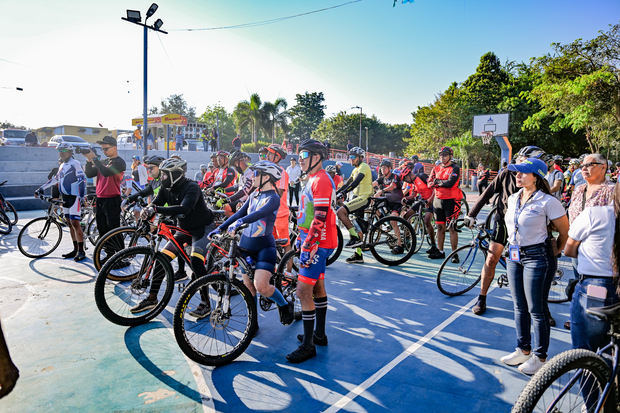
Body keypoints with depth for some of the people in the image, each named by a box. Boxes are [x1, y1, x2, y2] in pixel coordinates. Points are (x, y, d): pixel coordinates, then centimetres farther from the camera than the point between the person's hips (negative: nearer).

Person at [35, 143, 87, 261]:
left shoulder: (74, 164, -9)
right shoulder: (62, 165, 18)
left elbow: (83, 179, -17)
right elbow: (55, 179, 28)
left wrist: (82, 196, -25)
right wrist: (41, 189, 28)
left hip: (74, 197, -9)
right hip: (65, 197, 9)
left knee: (75, 223, -12)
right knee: (70, 224, 9)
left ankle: (81, 251, -8)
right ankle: (75, 249, 16)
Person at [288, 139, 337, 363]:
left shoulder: (322, 180, -17)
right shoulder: (312, 179, 16)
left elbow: (320, 218, -24)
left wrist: (308, 245, -24)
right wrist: (301, 237, 22)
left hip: (317, 243, -11)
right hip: (314, 242, 11)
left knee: (303, 290, -9)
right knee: (317, 287, 17)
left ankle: (308, 345, 0)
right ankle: (319, 334, 31)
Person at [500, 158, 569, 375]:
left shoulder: (548, 202, -14)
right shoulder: (513, 199, 6)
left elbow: (566, 232, -5)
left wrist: (555, 250, 6)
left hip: (537, 258, -7)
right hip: (514, 256, 7)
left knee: (537, 310, 2)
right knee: (520, 307, 15)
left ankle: (539, 356, 18)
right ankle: (523, 350, 30)